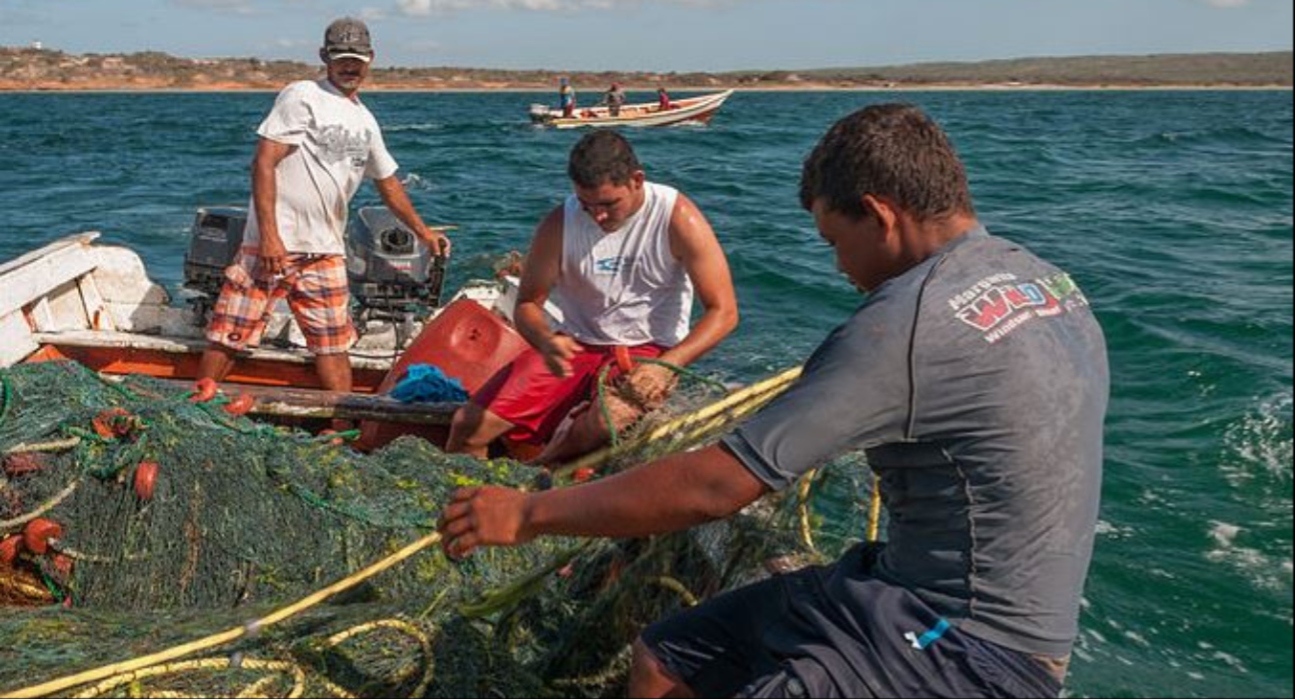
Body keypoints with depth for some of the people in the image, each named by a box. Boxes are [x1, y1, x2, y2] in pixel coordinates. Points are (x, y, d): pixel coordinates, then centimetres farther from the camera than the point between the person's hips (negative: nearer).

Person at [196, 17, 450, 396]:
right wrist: (269, 235, -19)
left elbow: (388, 182, 30)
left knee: (334, 344, 6)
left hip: (326, 251, 6)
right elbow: (264, 163, -12)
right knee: (229, 336, -2)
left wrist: (423, 231, 32)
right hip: (273, 243, -6)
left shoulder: (366, 122, 17)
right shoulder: (302, 96, -5)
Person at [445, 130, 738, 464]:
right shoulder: (560, 223, -9)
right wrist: (546, 341, -25)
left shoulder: (677, 219, -16)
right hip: (575, 345, 3)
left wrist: (666, 366, -30)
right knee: (468, 427, -12)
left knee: (605, 424, -36)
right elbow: (527, 304, 0)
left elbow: (723, 311, -15)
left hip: (647, 349, -3)